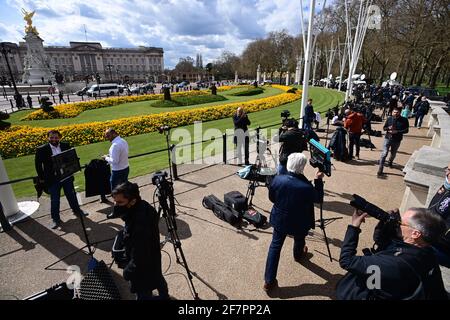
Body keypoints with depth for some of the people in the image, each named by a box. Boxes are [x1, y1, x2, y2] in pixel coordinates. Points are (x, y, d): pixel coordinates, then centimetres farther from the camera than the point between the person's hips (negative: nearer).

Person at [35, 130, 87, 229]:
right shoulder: (42, 149, -10)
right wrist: (41, 178, -1)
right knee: (54, 200, 8)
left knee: (72, 195, 16)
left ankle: (76, 210, 37)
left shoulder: (66, 146, -3)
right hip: (52, 179, -2)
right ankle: (55, 219, 22)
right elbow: (38, 164, -2)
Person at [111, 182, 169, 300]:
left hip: (143, 269, -8)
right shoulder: (143, 206, -18)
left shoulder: (140, 226, -43)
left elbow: (139, 259, -28)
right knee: (158, 279, 33)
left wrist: (128, 271, -14)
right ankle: (164, 296, 62)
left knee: (144, 295, 20)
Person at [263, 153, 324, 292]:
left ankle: (269, 281, 15)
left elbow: (271, 198, -3)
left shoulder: (277, 179, -19)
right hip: (299, 223, -1)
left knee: (275, 247, 13)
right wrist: (318, 180, -2)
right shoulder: (307, 186, -28)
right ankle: (298, 255, 64)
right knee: (299, 241, 31)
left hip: (280, 220, 1)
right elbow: (318, 198, -6)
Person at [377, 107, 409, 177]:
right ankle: (380, 170, -10)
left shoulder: (404, 120, -4)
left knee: (393, 154, 19)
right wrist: (388, 128, -16)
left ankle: (390, 162, 52)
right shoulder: (389, 119, 0)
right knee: (384, 154, -11)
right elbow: (384, 128, 7)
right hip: (388, 138, -1)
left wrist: (397, 131, -19)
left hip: (397, 140, 1)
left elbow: (406, 130, -4)